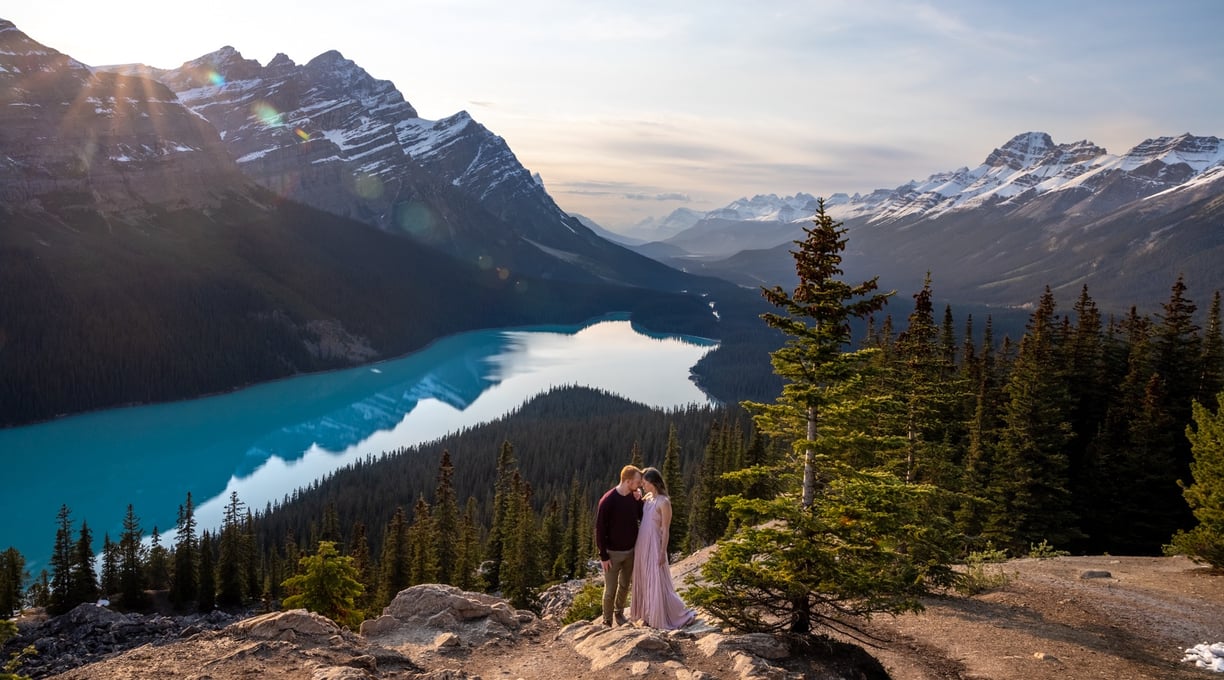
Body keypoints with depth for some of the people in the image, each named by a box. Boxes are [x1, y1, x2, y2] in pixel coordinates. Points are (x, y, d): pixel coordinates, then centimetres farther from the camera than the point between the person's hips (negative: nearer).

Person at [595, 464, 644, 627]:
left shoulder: (634, 496, -4)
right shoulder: (608, 500, -21)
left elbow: (643, 518, 3)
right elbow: (600, 529, -16)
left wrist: (639, 501, -12)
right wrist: (603, 556, -14)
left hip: (630, 551, 5)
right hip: (613, 553, -5)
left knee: (625, 586, 18)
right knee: (610, 589, 3)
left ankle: (619, 613, 38)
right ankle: (607, 621, 20)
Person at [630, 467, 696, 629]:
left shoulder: (664, 502, -18)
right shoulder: (647, 497, 6)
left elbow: (666, 530, -16)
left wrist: (663, 553, -15)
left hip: (654, 545, -8)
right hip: (642, 544, 8)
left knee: (657, 582, -1)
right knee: (644, 581, 14)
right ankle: (649, 615, 27)